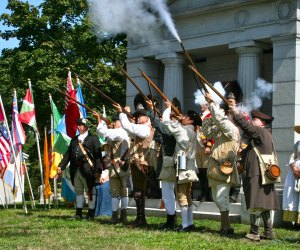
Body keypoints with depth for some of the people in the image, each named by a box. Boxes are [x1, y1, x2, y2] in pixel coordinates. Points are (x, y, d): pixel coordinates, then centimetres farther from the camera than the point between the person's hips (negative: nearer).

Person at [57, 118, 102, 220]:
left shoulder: (93, 139, 0)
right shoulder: (74, 140, 18)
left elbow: (98, 155, -6)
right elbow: (68, 154, 18)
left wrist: (98, 170, -14)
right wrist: (61, 166, 9)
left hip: (87, 169, -6)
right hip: (76, 169, 6)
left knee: (90, 191, 1)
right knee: (78, 191, 11)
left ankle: (91, 213, 8)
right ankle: (79, 212, 18)